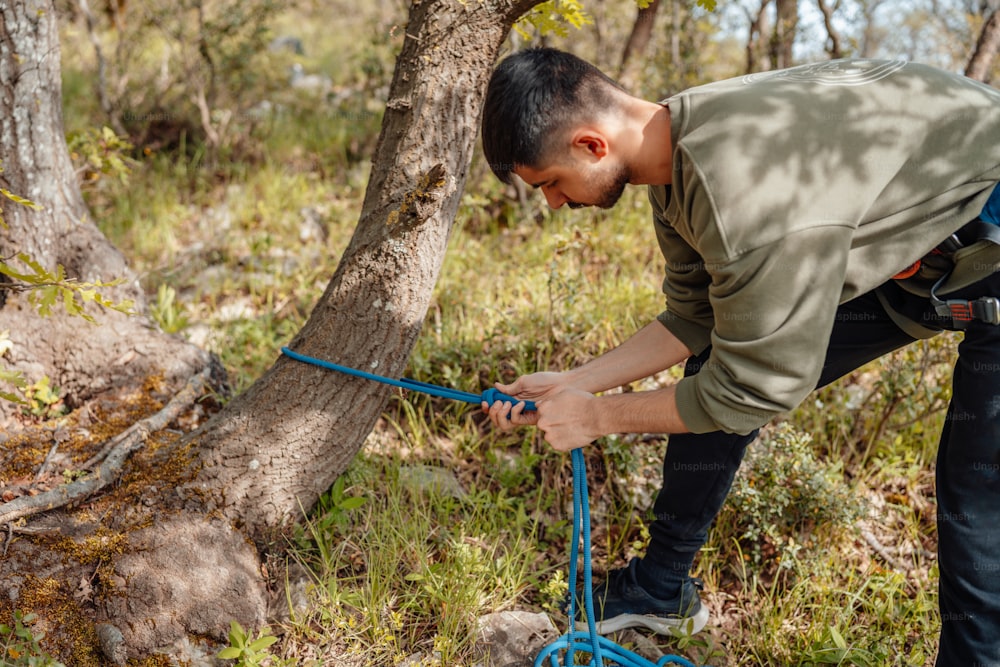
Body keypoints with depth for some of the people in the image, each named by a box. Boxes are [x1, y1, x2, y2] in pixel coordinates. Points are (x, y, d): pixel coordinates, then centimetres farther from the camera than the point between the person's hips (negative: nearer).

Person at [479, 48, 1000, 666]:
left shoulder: (746, 194, -38)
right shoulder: (678, 156, -8)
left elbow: (755, 390, -27)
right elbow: (693, 323, 4)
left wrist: (597, 415, -15)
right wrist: (572, 383, 2)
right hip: (894, 250, 8)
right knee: (711, 369, 6)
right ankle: (661, 590, 22)